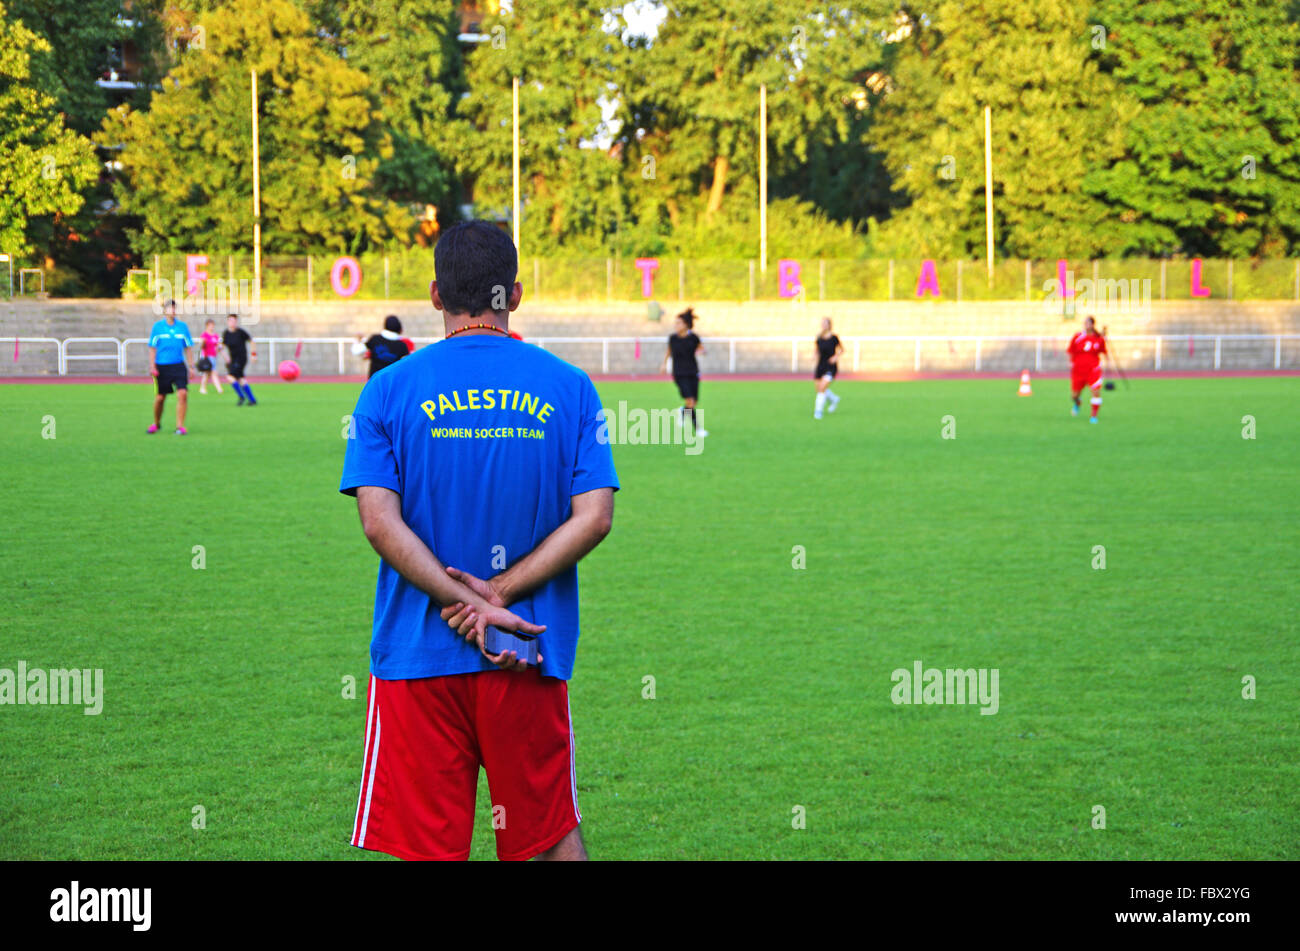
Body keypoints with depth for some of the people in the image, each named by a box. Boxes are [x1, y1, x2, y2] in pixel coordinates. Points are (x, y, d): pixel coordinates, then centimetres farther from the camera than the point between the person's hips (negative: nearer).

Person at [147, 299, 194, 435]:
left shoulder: (182, 327, 6)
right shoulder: (157, 326, 0)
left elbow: (187, 348, 11)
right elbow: (152, 348, 2)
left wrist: (190, 366, 8)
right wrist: (152, 366, -5)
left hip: (178, 366, 1)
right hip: (162, 366, -1)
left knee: (182, 394, -14)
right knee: (160, 397, 4)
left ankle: (180, 426, -8)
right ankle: (156, 423, 28)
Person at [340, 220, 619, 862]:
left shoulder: (389, 389, -1)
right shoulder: (569, 388, 2)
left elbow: (379, 522, -11)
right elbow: (594, 517, -6)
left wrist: (470, 602, -12)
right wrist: (499, 595, -9)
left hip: (419, 658, -1)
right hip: (532, 657, 1)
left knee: (424, 848, 3)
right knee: (552, 837, 14)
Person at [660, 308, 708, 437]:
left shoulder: (693, 337, -6)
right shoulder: (673, 338, -4)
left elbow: (701, 348, 8)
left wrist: (701, 351, -14)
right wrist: (664, 363, 12)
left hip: (693, 372, 2)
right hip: (679, 374, -2)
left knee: (694, 402, 5)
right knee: (690, 401, -14)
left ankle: (682, 412, 39)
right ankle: (697, 428, -4)